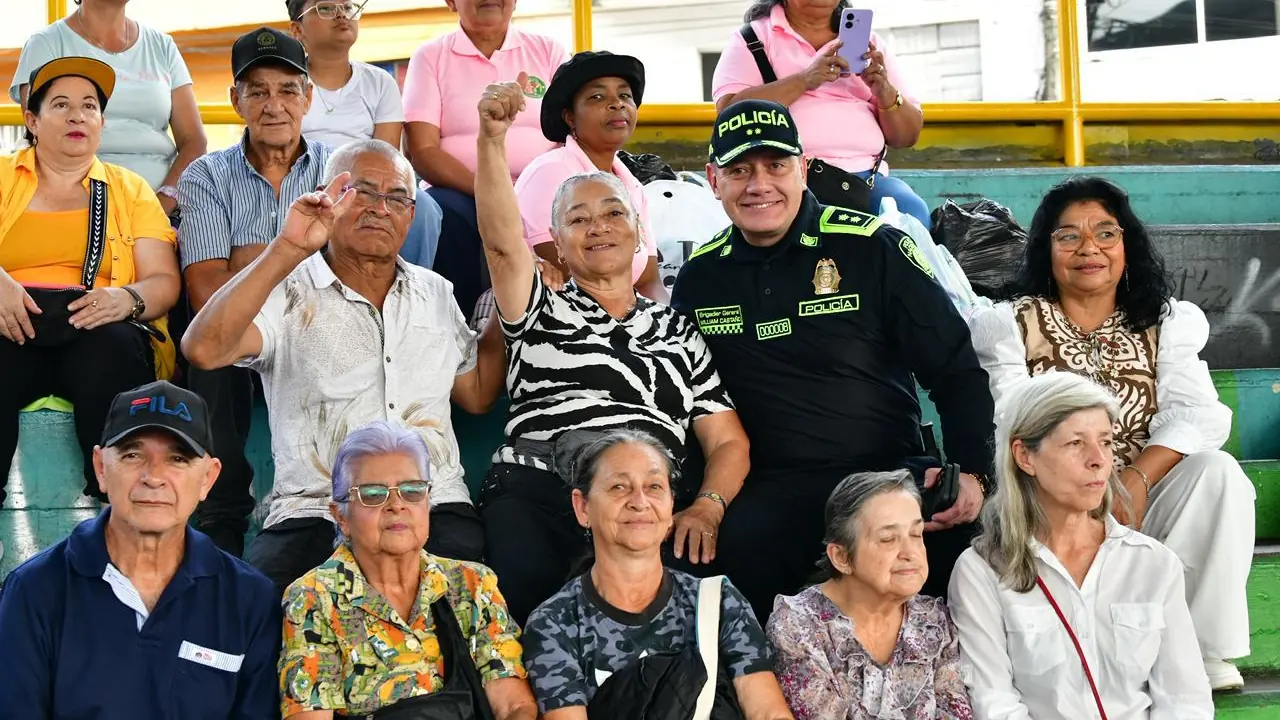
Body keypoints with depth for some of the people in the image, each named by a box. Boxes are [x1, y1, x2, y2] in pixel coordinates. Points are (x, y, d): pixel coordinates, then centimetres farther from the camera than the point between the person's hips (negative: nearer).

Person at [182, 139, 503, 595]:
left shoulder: (434, 293, 21)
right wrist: (288, 249, -20)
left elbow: (476, 395, 28)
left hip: (434, 507, 3)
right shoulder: (288, 293, 3)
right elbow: (203, 350, -16)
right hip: (314, 514, -3)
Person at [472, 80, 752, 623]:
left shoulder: (678, 332, 27)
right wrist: (492, 138, -14)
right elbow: (503, 239, 1)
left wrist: (707, 508, -2)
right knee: (526, 588, -36)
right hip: (535, 491, -1)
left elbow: (728, 441, 20)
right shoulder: (542, 313, 21)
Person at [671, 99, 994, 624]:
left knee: (959, 544, -31)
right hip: (773, 490, 1)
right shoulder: (699, 278, 11)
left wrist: (972, 473, -9)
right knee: (734, 552, -33)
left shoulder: (873, 248, 1)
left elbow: (955, 370, 3)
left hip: (889, 472, -1)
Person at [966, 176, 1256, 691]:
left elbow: (1199, 414, -6)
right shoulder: (1010, 326, 6)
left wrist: (1137, 479, -26)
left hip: (1141, 501, 2)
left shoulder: (1168, 324, 12)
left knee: (1218, 472, -25)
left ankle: (1202, 647, -20)